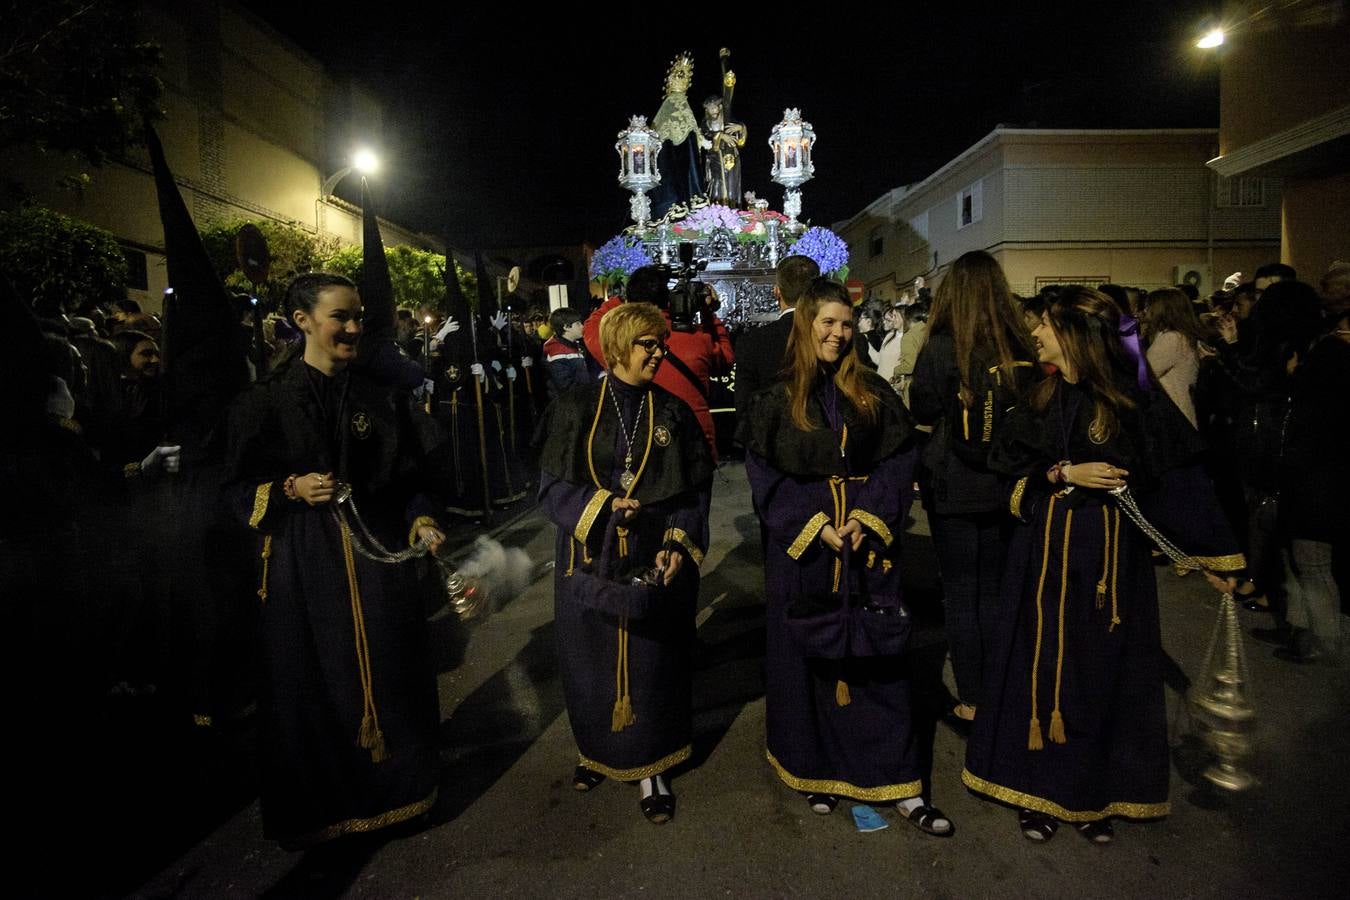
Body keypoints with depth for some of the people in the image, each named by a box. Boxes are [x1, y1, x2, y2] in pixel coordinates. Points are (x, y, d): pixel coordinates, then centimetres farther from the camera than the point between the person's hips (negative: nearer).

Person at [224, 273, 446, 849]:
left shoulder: (382, 400, 5)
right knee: (313, 685, 9)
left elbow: (409, 479, 7)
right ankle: (316, 803, 30)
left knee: (385, 674, 9)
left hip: (376, 550, 2)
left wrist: (420, 521, -10)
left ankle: (392, 785, 30)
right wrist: (291, 489, -17)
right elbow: (241, 488, 1)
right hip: (303, 560, -2)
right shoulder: (266, 402, -3)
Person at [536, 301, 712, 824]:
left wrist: (678, 544, -15)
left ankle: (651, 767, 25)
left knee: (652, 660, 7)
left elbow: (694, 491, 0)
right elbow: (552, 486, -3)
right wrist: (602, 505, -18)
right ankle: (600, 748, 37)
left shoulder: (672, 413, 1)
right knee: (593, 662, 12)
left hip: (655, 561, 0)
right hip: (591, 559, 0)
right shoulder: (576, 409, -3)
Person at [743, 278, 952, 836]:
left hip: (868, 545, 2)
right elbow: (765, 476, -4)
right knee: (807, 658, 8)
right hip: (801, 546, -1)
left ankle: (899, 784, 16)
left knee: (876, 657, 6)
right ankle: (814, 770, 25)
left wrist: (866, 519, -12)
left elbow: (898, 462, 2)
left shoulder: (873, 393, 6)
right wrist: (815, 526, -13)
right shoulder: (778, 400, 0)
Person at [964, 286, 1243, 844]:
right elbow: (1008, 468, 4)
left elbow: (1178, 478, -6)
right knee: (1043, 665, 6)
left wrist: (1214, 555, -3)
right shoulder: (1040, 399, 4)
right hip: (1046, 549, 3)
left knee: (1102, 669, 7)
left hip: (1112, 553, -3)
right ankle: (1041, 788, 21)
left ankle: (1092, 795, 24)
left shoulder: (1135, 400, -8)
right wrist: (1064, 473, -12)